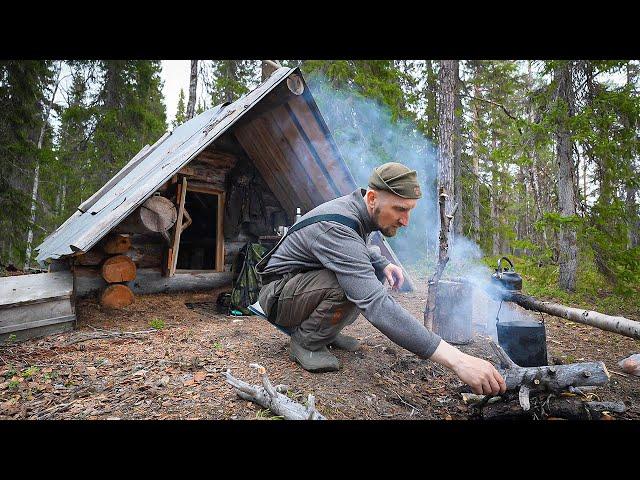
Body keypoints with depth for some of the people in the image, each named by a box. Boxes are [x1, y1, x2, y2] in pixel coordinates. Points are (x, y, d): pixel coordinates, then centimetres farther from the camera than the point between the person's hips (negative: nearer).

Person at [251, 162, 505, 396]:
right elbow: (378, 306, -43)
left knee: (376, 272, 0)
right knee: (349, 285, -33)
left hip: (309, 282, 9)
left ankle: (326, 331, 8)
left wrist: (384, 264, -5)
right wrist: (455, 358, -45)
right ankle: (305, 342, -8)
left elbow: (357, 248, 17)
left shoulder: (355, 208, -6)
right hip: (277, 294, -8)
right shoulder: (335, 229, -34)